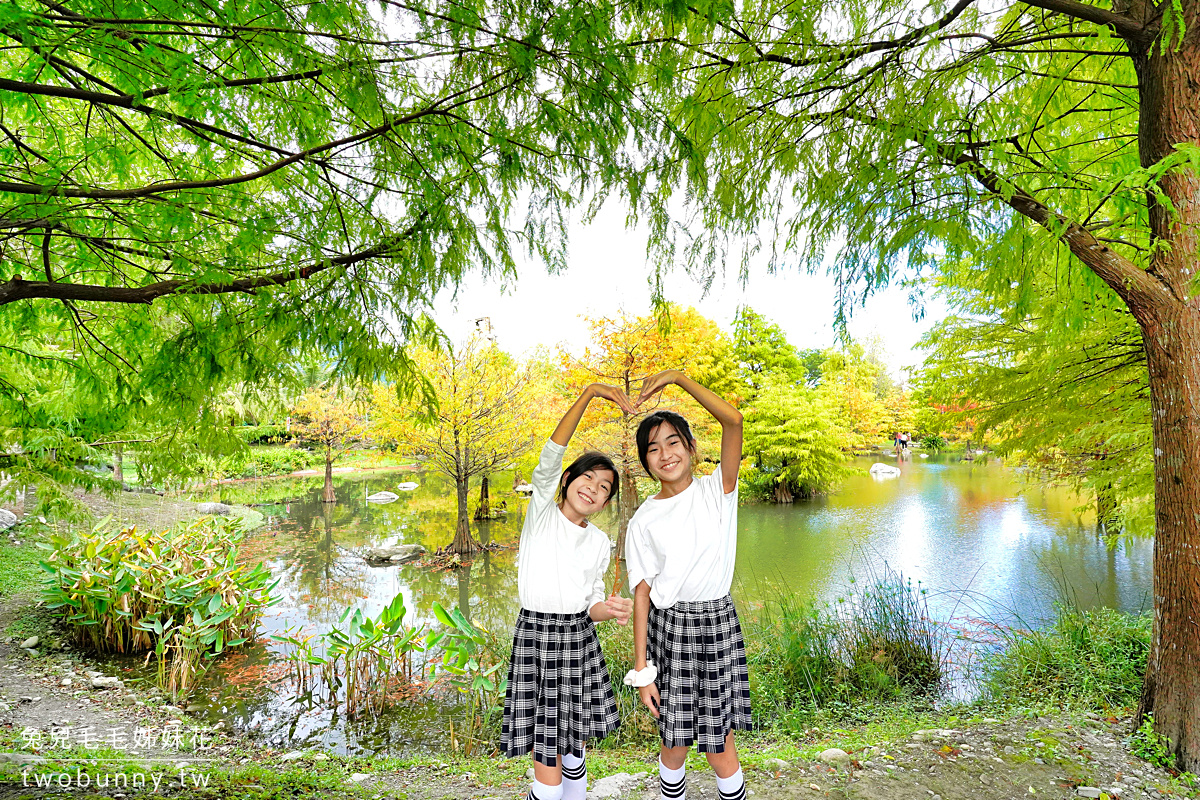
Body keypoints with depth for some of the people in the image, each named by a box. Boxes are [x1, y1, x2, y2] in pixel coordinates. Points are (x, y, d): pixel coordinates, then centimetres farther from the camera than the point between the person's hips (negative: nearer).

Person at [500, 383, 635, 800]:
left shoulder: (599, 541, 7)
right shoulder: (541, 511, -4)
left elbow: (590, 604, 9)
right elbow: (550, 457, -20)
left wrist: (609, 609, -15)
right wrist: (589, 393, -27)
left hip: (580, 640, 4)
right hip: (536, 638, -4)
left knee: (574, 752, 17)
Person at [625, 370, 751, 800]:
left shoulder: (717, 490, -3)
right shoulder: (644, 520, -1)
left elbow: (733, 419, -18)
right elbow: (642, 594, -2)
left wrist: (678, 377, -17)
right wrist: (641, 668, -5)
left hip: (718, 624, -1)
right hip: (667, 628, 1)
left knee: (718, 744, 5)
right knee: (675, 743, 9)